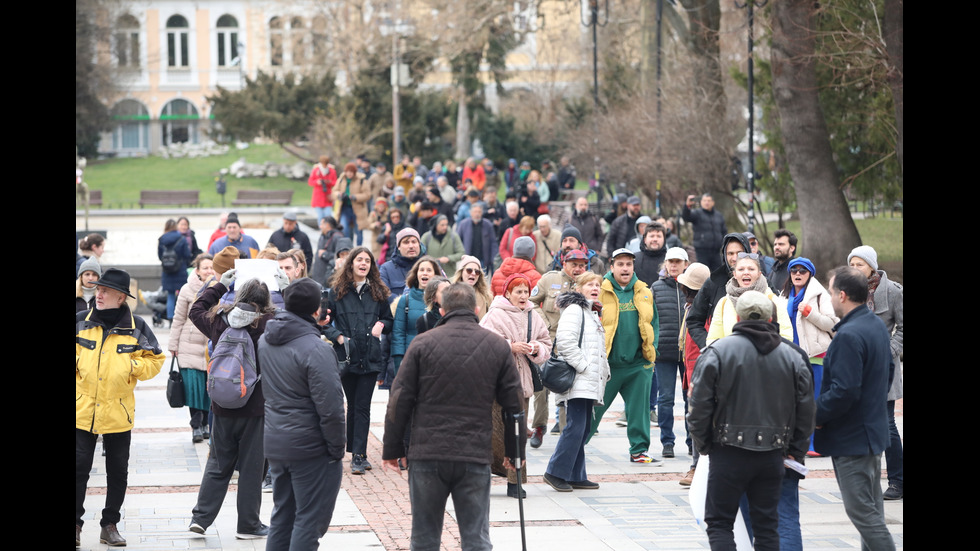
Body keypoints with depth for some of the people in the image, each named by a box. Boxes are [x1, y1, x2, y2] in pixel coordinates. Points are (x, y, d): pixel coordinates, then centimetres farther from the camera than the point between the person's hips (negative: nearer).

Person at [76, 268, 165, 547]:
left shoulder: (136, 327, 0)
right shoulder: (81, 321, 1)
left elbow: (155, 360, 6)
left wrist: (134, 366, -10)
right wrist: (77, 363, -8)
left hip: (119, 412, 1)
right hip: (82, 409, -1)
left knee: (118, 471, 8)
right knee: (78, 467, -2)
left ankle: (110, 526, 20)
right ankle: (75, 524, 8)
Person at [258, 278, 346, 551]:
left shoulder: (266, 341, 4)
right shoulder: (316, 349, -21)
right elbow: (330, 408, -20)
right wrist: (337, 447, -10)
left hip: (275, 443, 8)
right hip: (310, 447, -8)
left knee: (282, 517, 17)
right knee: (309, 520, -1)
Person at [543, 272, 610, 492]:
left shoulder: (593, 313, 23)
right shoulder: (574, 310, -8)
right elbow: (565, 341, -21)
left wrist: (603, 372, 19)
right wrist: (582, 366, -19)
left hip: (590, 382, 10)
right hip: (578, 382, -10)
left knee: (583, 429, 9)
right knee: (575, 427, -14)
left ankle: (576, 476, 12)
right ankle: (555, 472, -9)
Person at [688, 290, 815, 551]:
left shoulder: (717, 352, -7)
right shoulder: (792, 356, 5)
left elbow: (700, 406, -8)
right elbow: (806, 409, 8)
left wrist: (703, 445, 5)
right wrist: (796, 450, 16)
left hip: (729, 453, -3)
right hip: (772, 456, 4)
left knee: (719, 522, 4)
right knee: (767, 525, 11)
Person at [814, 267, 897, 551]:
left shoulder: (848, 336, -24)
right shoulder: (878, 325, 7)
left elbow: (843, 391, -28)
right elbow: (889, 370, 20)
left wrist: (816, 414, -15)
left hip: (851, 437, -10)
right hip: (874, 429, 10)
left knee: (861, 512, -5)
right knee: (872, 509, 17)